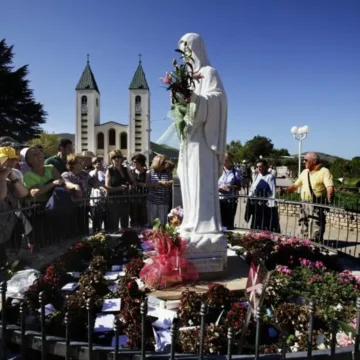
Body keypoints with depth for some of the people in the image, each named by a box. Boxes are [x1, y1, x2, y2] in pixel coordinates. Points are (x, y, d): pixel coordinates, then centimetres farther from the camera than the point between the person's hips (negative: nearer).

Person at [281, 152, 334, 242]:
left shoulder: (324, 171, -5)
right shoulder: (304, 172, 16)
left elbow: (330, 186, -18)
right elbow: (296, 185, 23)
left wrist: (329, 197, -34)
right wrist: (286, 190, 9)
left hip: (317, 205, -7)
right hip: (305, 205, 7)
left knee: (315, 233, -10)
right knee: (304, 230, 12)